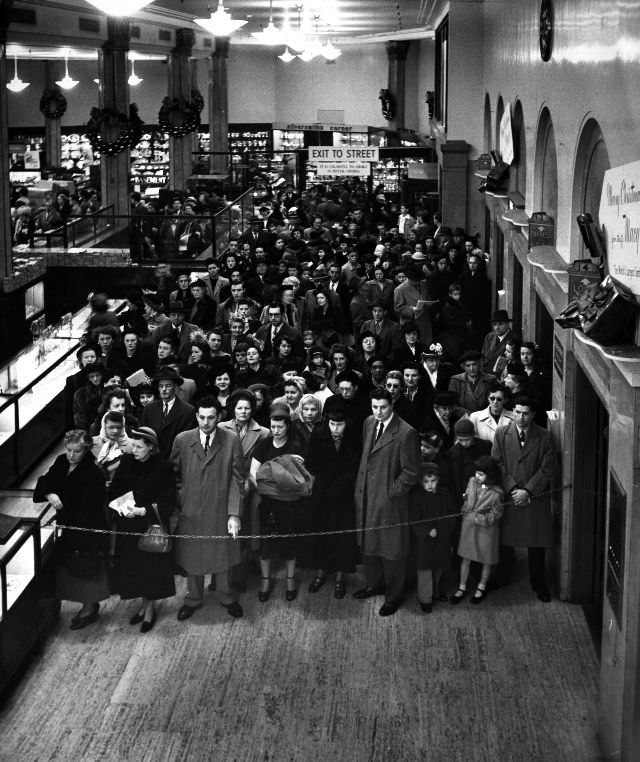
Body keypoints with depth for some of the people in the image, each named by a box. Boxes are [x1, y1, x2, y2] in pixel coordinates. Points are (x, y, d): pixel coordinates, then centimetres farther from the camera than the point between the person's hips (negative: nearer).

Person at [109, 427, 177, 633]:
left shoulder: (162, 468, -16)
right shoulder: (126, 462, -4)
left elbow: (168, 502, -15)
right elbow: (114, 490, 6)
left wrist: (143, 511, -24)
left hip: (152, 525, -4)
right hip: (128, 525, 4)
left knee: (151, 567, 5)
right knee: (132, 566, 11)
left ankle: (149, 608, 22)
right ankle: (144, 603, 29)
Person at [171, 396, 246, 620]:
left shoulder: (231, 441, -8)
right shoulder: (182, 440, -5)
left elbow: (237, 480, -7)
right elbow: (174, 476, 3)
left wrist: (234, 514, -12)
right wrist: (175, 506, -3)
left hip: (220, 511, -1)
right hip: (190, 512, 1)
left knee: (222, 554, 14)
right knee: (191, 555, 14)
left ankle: (226, 596, 37)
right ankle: (193, 598, 35)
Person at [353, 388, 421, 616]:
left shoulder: (406, 433, -20)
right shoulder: (369, 423, 3)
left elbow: (411, 472, -14)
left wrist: (392, 492, -14)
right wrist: (361, 485, 11)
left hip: (389, 498, -7)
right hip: (366, 495, 7)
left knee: (392, 549, 6)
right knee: (368, 543, 20)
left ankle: (393, 597, 22)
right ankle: (374, 584, 41)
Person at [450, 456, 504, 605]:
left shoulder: (496, 493, -19)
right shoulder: (472, 482, -4)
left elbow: (495, 515, -13)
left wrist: (477, 517, -17)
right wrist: (466, 513, 2)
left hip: (486, 529, -4)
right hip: (468, 526, 4)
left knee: (486, 559, 13)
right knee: (465, 558, 11)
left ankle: (482, 587, 33)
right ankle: (462, 587, 24)